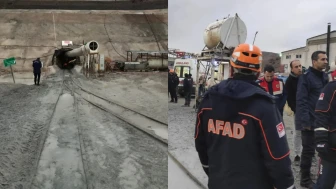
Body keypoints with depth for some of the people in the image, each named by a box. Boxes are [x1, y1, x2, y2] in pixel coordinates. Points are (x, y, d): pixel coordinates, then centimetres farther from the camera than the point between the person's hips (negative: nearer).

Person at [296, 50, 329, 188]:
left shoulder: (324, 76, 11)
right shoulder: (306, 77, -13)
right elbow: (301, 100, -18)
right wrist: (305, 121, -22)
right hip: (310, 121, -7)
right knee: (308, 150, 1)